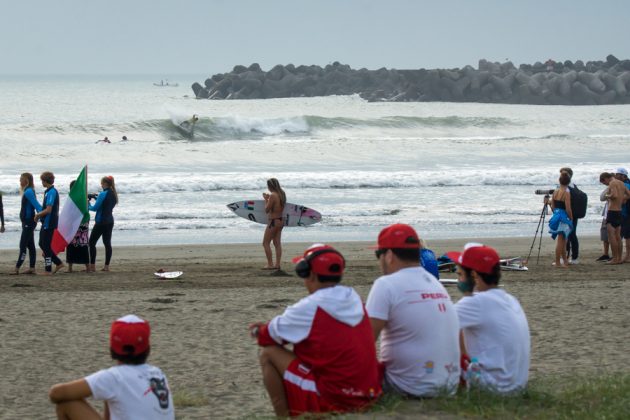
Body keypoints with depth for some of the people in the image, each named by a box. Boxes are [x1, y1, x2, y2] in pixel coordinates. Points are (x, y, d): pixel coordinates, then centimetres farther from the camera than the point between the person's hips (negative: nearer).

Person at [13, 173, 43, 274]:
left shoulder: (28, 192, -16)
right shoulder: (29, 191, 13)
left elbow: (36, 205, -23)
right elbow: (36, 205, 18)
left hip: (28, 222, -10)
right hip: (28, 222, 10)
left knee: (23, 245, -9)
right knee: (30, 245, 10)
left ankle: (17, 268, -10)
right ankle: (32, 268, 11)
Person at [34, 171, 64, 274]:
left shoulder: (51, 192, -18)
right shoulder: (50, 191, 12)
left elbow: (48, 210, -22)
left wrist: (38, 214, -9)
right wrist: (40, 214, 12)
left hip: (49, 223, -10)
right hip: (46, 223, 10)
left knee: (46, 246, -2)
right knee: (42, 244, 15)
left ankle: (48, 270, 4)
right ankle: (58, 263, 19)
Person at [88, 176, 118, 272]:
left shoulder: (103, 194, -16)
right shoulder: (113, 195, 9)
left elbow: (95, 208, -15)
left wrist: (88, 206, 5)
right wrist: (96, 198, 13)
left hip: (101, 222, -8)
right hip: (110, 221, 8)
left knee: (92, 242, -1)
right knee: (107, 243, 9)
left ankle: (92, 266, -4)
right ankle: (106, 266, 7)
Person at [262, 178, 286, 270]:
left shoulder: (273, 195, -20)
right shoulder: (282, 194, 6)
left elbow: (267, 210, -15)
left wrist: (266, 199, -3)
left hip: (273, 221, -9)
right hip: (280, 221, 9)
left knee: (266, 243, 0)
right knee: (277, 243, 11)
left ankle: (270, 264, -3)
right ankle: (277, 264, 10)